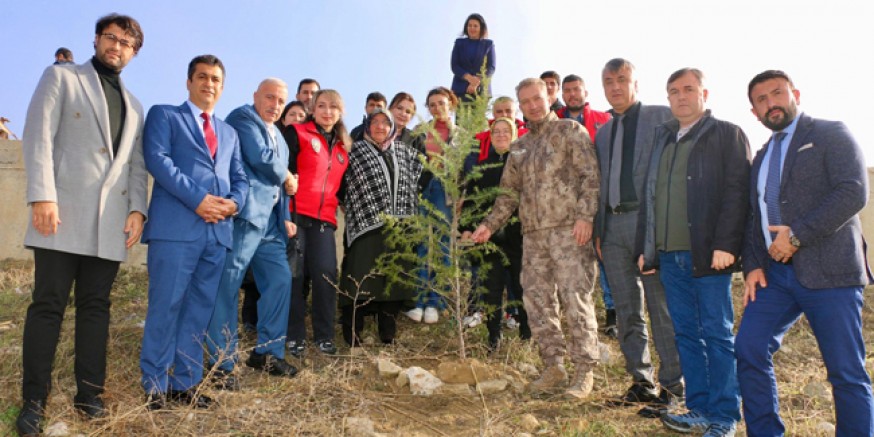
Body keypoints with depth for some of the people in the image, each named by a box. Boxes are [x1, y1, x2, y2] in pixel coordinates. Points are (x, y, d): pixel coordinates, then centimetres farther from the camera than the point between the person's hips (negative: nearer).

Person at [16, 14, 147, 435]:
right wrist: (42, 196, -15)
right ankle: (33, 400, 7)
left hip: (111, 220, 4)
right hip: (64, 211, -4)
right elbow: (38, 137, -4)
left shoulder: (134, 105, 21)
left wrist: (137, 209, 1)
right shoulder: (60, 77, 8)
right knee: (48, 305, -2)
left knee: (96, 306, 7)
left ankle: (89, 393, 14)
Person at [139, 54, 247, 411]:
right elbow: (157, 159, -5)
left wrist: (234, 202, -4)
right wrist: (197, 198, -15)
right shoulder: (164, 115, 11)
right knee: (166, 307, -3)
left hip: (219, 229, 5)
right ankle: (155, 387, 9)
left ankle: (186, 383, 15)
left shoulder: (229, 133, 26)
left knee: (200, 309, 7)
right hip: (176, 225, -5)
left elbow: (240, 178, 20)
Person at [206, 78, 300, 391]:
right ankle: (221, 364, 4)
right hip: (245, 215, -9)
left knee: (280, 280, 9)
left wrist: (286, 218, 15)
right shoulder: (243, 118, -2)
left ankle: (267, 353, 22)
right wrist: (286, 177, 0)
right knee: (228, 287, -4)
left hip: (270, 221, 9)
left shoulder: (278, 136, 24)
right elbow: (261, 158, -17)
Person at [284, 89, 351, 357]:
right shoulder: (297, 133, 4)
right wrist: (285, 211, -13)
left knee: (326, 275, -4)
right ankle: (295, 337, 10)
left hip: (324, 219, 4)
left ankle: (324, 336, 9)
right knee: (294, 275, -1)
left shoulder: (343, 147, 19)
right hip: (297, 214, -4)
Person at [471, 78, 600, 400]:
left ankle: (585, 370, 2)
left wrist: (585, 216, -15)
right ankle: (554, 367, 15)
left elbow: (591, 174, -5)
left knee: (575, 298, -8)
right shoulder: (519, 147, 22)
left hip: (568, 229, -6)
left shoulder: (570, 131, 5)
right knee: (537, 300, 5)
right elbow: (509, 192, 23)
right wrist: (490, 225, 13)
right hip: (533, 234, 6)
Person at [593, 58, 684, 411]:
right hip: (613, 225, 6)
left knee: (662, 310, -3)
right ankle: (641, 382, 21)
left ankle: (671, 387, 8)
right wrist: (598, 230, 12)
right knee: (626, 312, 9)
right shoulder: (603, 132, 20)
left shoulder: (662, 117, 3)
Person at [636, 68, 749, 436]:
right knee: (685, 333, 9)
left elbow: (737, 192, -7)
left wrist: (725, 244, -17)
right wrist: (646, 248, 11)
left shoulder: (727, 134, 3)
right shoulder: (661, 139, 19)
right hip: (669, 255, 6)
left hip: (707, 253, -5)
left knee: (717, 334, 1)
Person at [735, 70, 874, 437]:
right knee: (748, 349, -1)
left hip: (828, 269, -6)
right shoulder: (762, 157, 21)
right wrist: (753, 265, 4)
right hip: (775, 273, 6)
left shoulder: (830, 134, 1)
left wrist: (797, 235, -17)